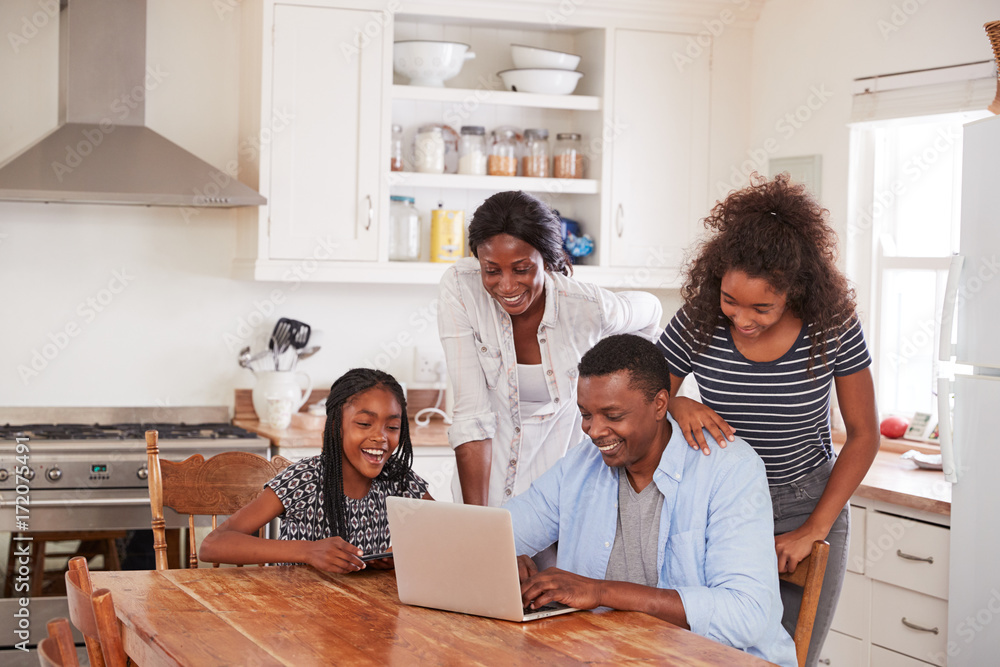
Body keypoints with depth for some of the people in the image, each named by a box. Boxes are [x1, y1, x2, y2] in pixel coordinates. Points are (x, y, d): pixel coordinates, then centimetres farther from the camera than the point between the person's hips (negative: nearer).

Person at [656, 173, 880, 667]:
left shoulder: (831, 327, -14)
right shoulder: (698, 323, -13)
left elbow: (863, 434, -5)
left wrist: (814, 529, -10)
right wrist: (678, 407, -26)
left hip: (808, 506, 0)